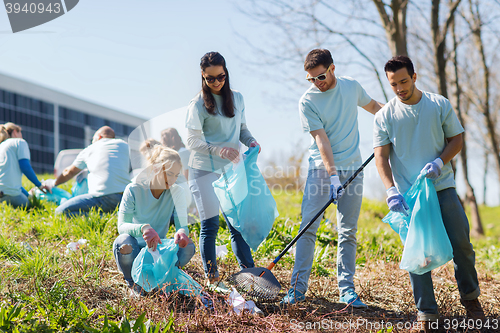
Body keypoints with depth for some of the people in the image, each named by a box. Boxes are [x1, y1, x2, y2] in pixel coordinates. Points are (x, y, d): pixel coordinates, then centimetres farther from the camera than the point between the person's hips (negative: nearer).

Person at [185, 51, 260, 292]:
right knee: (210, 224, -2)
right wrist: (217, 149, -24)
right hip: (204, 170, -4)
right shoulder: (198, 104, -6)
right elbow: (192, 141, -9)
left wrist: (250, 141, -3)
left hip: (230, 169, 4)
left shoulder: (237, 98, 9)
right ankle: (212, 278, 8)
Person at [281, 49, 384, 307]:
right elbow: (322, 140, -16)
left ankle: (347, 290, 9)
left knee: (348, 231, 3)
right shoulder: (307, 101, -8)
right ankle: (298, 288, -3)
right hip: (322, 168, -3)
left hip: (352, 168, 3)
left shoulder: (351, 86, 5)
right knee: (308, 226, -9)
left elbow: (372, 105, 27)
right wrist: (332, 176, -22)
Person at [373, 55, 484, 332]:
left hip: (442, 186, 1)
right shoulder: (384, 116, 2)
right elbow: (381, 156, -2)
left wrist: (440, 161, -11)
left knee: (461, 242, 0)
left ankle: (470, 296, 24)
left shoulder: (440, 105, 5)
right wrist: (391, 190, -16)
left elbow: (456, 139, 9)